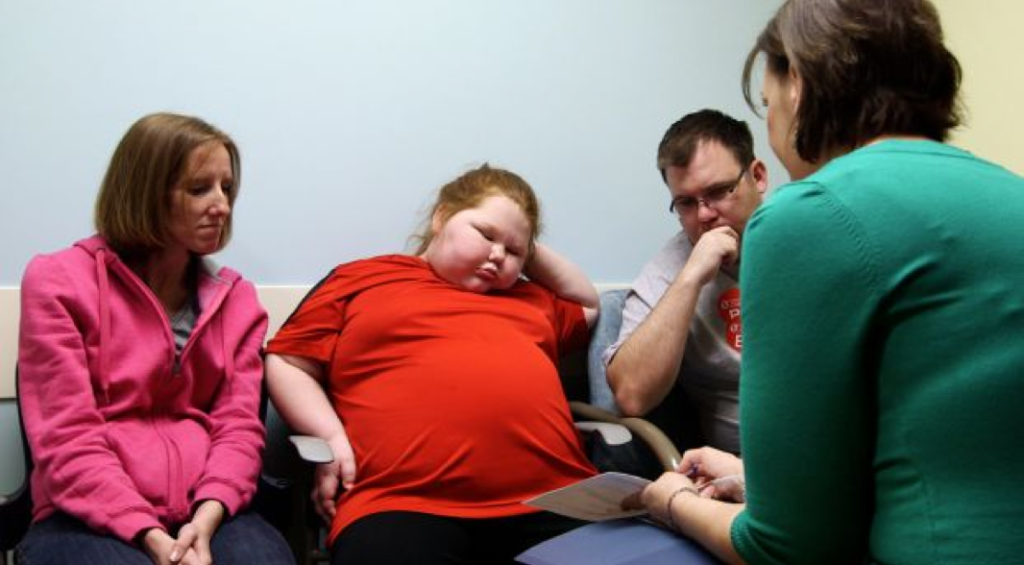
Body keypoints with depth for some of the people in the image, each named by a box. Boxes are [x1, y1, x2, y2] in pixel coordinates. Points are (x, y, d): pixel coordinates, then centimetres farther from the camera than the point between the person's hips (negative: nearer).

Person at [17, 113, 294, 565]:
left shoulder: (236, 298, 14)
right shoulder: (60, 282, 2)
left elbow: (239, 425, 5)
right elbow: (67, 439, -6)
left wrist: (206, 518, -14)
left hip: (208, 513, 3)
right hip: (93, 518, -2)